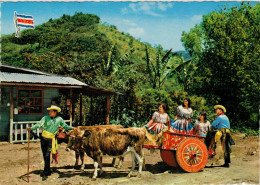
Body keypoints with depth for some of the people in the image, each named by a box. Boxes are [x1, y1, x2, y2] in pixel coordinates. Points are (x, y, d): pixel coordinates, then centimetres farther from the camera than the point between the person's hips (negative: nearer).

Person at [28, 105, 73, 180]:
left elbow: (65, 126, 11)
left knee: (47, 156, -11)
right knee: (45, 156, 10)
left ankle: (45, 174, -5)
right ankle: (48, 171, 27)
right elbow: (39, 124, -15)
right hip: (43, 138, 2)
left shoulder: (59, 119, 0)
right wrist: (32, 128, -30)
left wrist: (72, 128, 0)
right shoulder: (46, 117, -3)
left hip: (50, 139, -2)